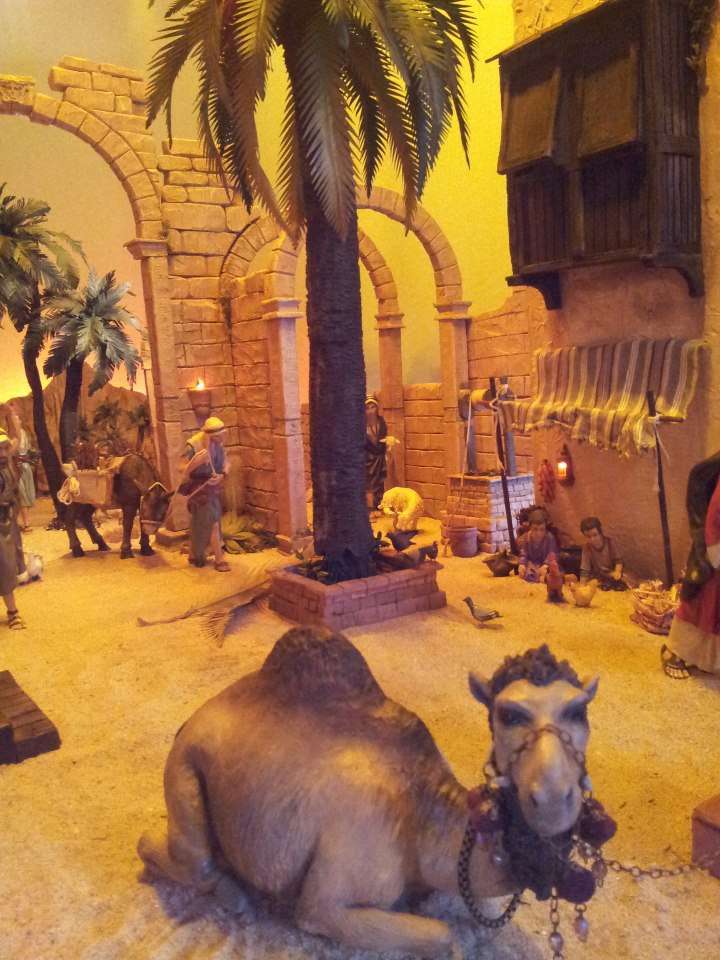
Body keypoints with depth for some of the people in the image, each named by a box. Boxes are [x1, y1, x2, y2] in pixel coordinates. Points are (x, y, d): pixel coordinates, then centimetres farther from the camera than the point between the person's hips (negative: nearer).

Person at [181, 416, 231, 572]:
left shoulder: (217, 444, -5)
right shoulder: (193, 445, -22)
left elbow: (226, 464, 0)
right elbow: (185, 470, -18)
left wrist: (221, 475, -20)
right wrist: (196, 461, -37)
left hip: (213, 486, 6)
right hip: (199, 488, -6)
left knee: (199, 524, 17)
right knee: (213, 523, -7)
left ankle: (194, 555, 30)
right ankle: (219, 559, 1)